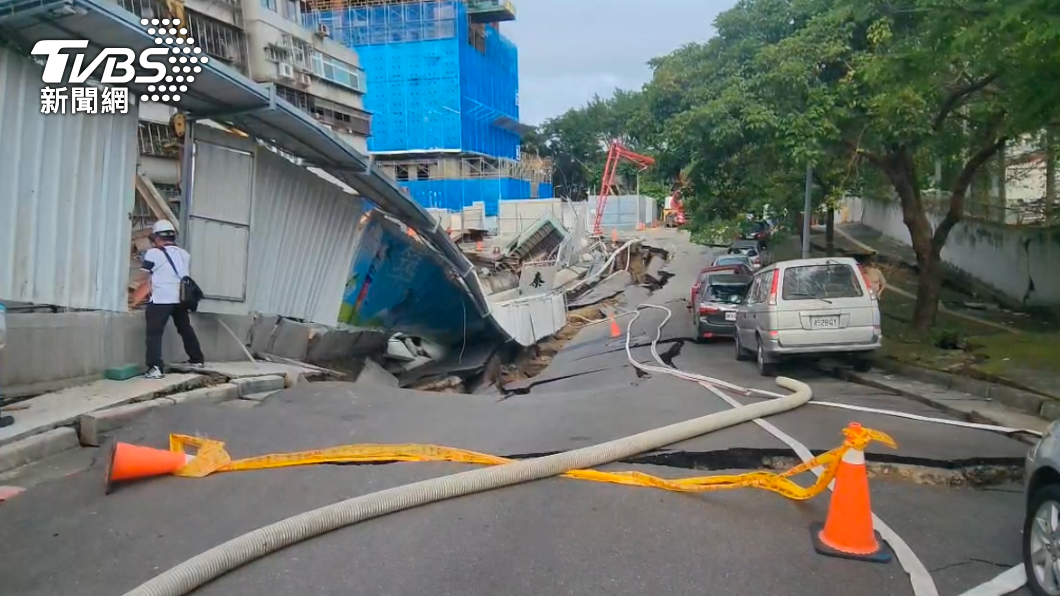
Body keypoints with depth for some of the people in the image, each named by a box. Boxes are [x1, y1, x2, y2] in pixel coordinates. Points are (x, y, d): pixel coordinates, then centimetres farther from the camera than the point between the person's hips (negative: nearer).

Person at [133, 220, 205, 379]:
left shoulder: (153, 253, -4)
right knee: (186, 329, 20)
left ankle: (156, 368, -13)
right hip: (182, 299, 6)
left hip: (161, 299, -6)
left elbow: (143, 278, 2)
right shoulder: (184, 254, 13)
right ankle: (197, 360, 30)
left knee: (154, 333, -3)